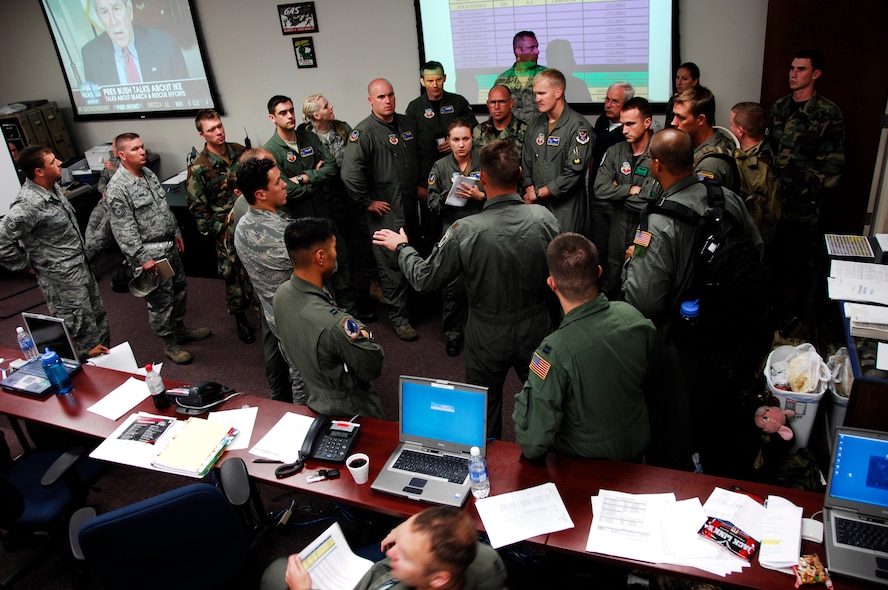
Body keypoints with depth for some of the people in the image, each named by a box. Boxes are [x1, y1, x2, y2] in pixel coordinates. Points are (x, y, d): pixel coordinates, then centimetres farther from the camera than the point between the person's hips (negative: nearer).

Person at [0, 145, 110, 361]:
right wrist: (28, 265, -12)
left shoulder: (53, 187, 2)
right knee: (84, 333, 1)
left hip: (82, 268, 9)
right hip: (62, 280, -9)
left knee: (99, 319, 21)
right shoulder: (28, 205, -26)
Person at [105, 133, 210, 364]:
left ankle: (180, 330, 39)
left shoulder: (148, 173, 8)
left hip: (169, 245, 9)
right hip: (150, 253, -9)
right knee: (161, 300, 2)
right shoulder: (117, 188, -19)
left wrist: (176, 233, 19)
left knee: (179, 290, 20)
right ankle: (169, 343, 19)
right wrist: (141, 258, -22)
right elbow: (124, 230, -20)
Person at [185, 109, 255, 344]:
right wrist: (217, 230, -11)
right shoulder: (199, 168, -13)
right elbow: (197, 207, -8)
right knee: (235, 274, 7)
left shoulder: (239, 151, 1)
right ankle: (240, 318, 27)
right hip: (228, 230, -4)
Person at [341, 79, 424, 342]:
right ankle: (399, 318, 9)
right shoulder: (364, 132, -14)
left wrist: (422, 184, 19)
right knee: (392, 264, -2)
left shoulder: (406, 123, 9)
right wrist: (367, 202, -18)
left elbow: (419, 156, 26)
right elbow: (350, 172, -24)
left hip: (411, 206, 7)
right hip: (385, 211, -7)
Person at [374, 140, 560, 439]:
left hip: (488, 340, -2)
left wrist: (401, 246, 4)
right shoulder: (544, 218, -17)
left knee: (485, 413, 22)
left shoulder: (466, 230, -25)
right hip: (535, 334, 2)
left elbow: (424, 279, -14)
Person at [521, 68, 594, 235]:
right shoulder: (535, 124, 12)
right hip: (536, 205, 6)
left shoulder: (578, 126, -9)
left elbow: (573, 173, -15)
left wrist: (538, 193, -10)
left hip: (566, 209, -5)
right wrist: (529, 191, -3)